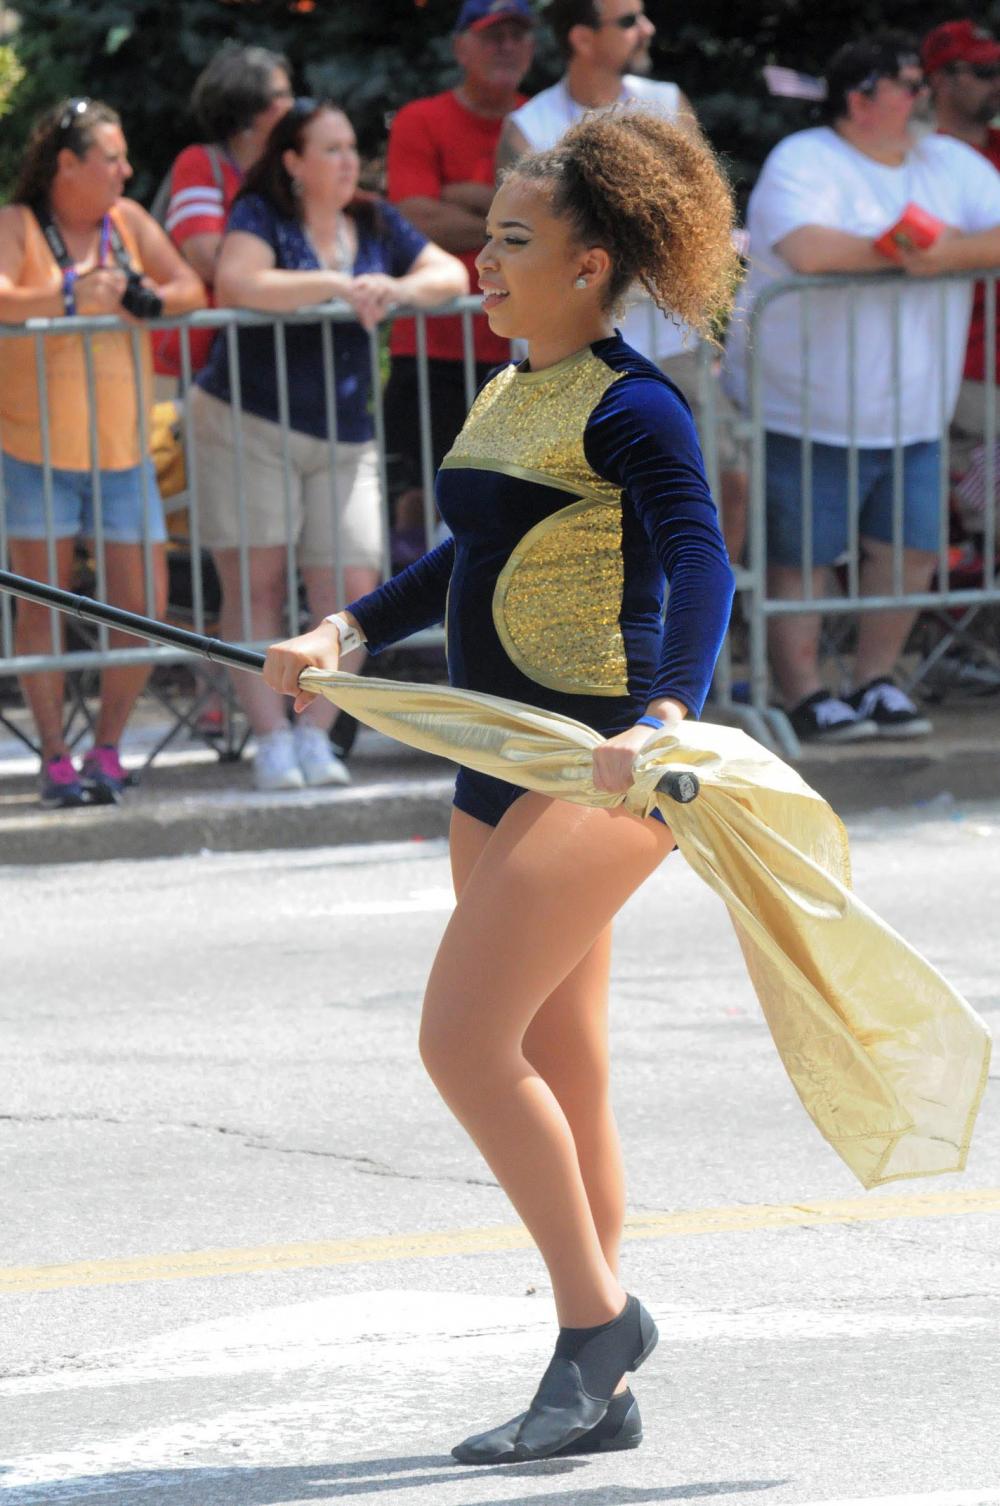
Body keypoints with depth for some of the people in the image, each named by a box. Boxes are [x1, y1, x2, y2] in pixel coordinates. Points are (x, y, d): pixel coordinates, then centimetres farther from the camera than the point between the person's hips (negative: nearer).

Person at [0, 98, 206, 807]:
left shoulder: (128, 221, 9)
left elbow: (193, 289, 5)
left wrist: (151, 298, -16)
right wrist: (70, 297, -34)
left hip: (123, 450, 4)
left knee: (146, 604, -1)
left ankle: (107, 750, 13)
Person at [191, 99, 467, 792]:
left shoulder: (376, 223, 11)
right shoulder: (261, 217, -5)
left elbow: (452, 274, 8)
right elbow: (237, 284, -23)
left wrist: (400, 289, -14)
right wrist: (336, 285, -22)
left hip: (342, 438, 4)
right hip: (247, 423, -4)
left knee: (352, 591, -6)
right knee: (257, 584, -5)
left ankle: (316, 734, 3)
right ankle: (272, 740, -4)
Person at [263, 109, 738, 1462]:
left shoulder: (629, 407, -14)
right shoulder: (506, 398, 13)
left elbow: (699, 565, -28)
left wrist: (663, 716, -43)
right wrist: (345, 634, 18)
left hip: (602, 765, -9)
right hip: (502, 770, 9)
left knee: (465, 1041, -16)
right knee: (558, 1073, 10)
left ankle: (598, 1319, -5)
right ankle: (599, 1392, 16)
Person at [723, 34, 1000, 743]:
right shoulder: (803, 164, -13)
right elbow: (807, 248, -32)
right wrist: (903, 252, -19)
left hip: (912, 416, 6)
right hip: (807, 413, -6)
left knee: (911, 551, 7)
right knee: (798, 558, -2)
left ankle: (877, 683, 21)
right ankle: (806, 697, 6)